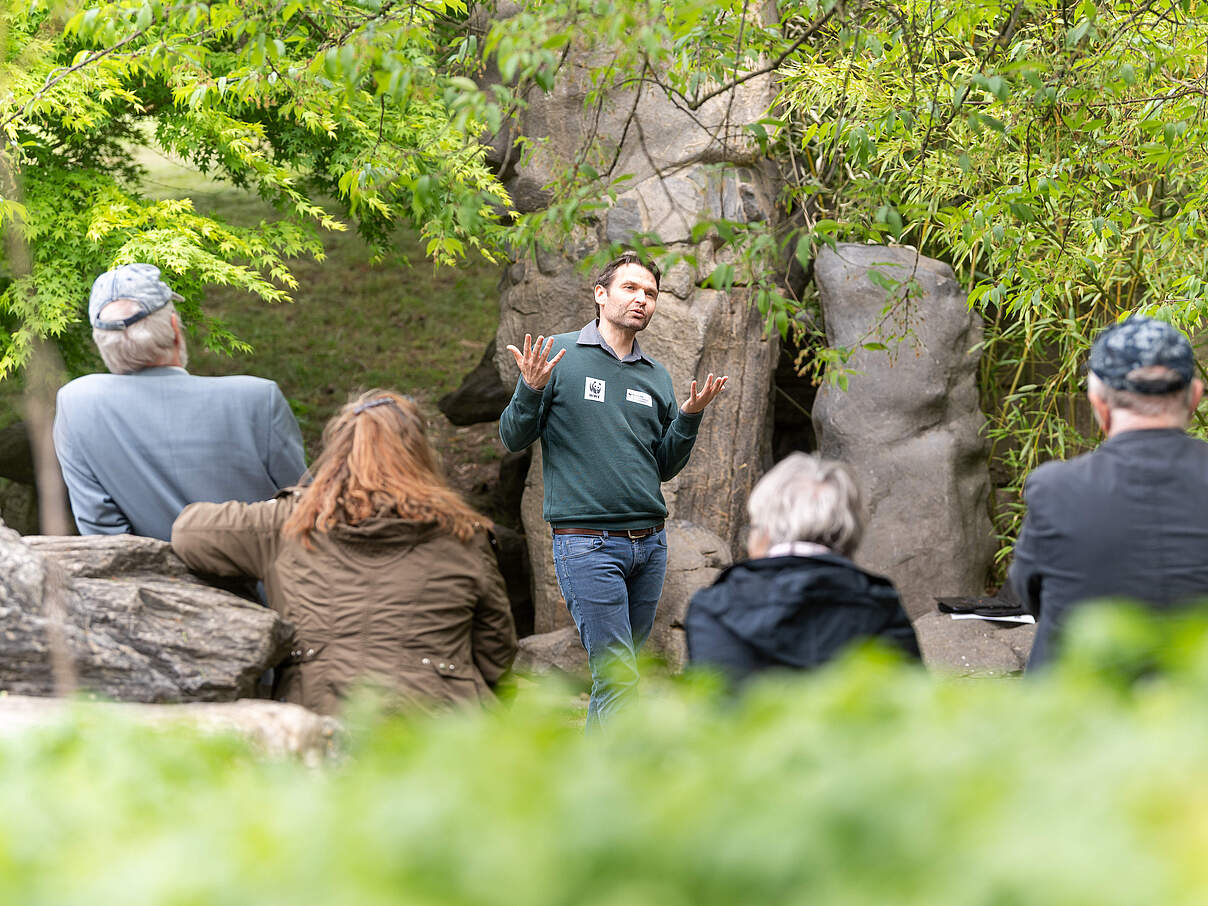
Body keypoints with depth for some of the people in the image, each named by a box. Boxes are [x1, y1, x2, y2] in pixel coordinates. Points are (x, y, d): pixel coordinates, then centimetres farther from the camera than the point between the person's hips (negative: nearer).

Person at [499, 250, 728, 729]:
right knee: (619, 679, -11)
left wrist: (689, 417, 3)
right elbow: (513, 439, 1)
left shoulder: (656, 376, 15)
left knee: (616, 671, 9)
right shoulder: (558, 354, 1)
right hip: (586, 543, -6)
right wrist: (531, 391, -17)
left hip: (649, 543, 6)